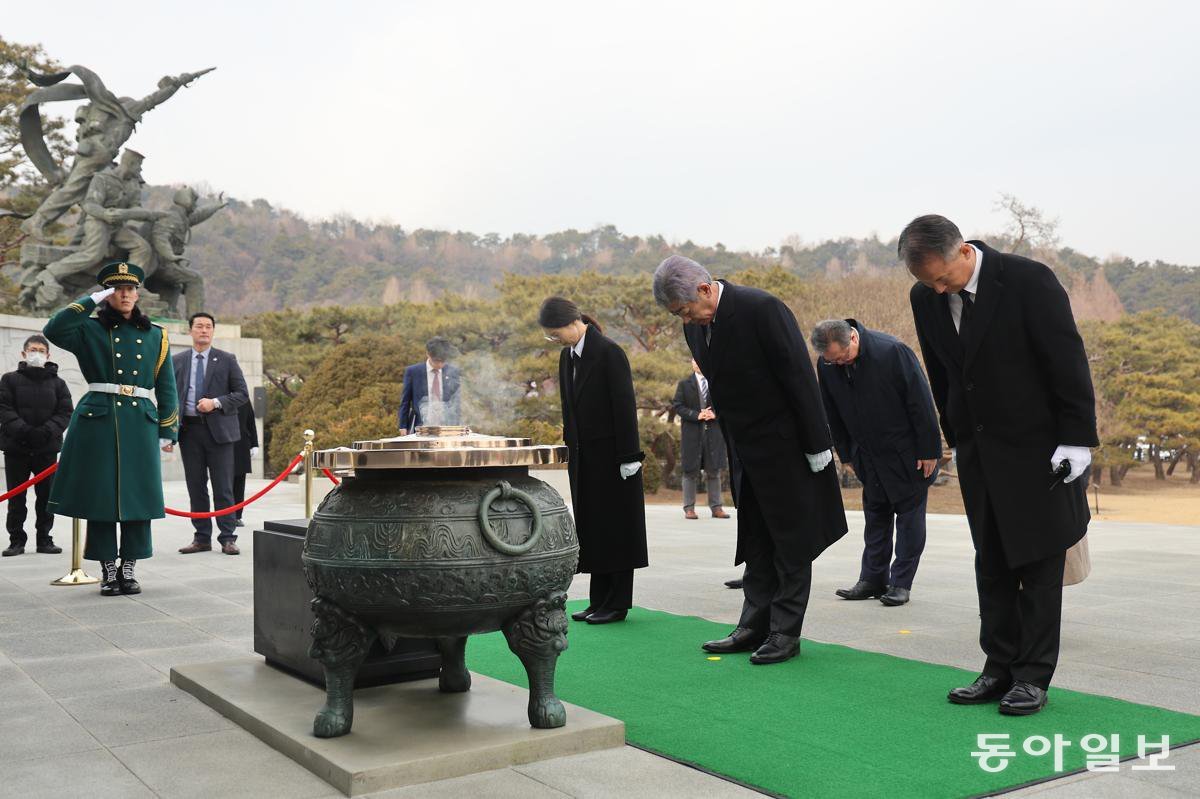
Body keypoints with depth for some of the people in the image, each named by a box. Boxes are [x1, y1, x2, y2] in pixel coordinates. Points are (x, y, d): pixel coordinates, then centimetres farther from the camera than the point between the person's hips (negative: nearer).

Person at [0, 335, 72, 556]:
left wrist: (47, 431, -16)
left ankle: (44, 540, 15)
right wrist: (23, 430, -20)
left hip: (47, 449, 1)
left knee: (46, 497, 6)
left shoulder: (57, 383, 7)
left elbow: (65, 412, 0)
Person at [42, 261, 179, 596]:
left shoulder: (155, 335, 13)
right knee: (100, 495, 1)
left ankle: (129, 569, 13)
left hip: (141, 424, 2)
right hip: (98, 421, -2)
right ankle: (108, 571, 12)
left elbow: (166, 387, 13)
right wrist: (93, 300, -11)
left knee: (138, 496, 2)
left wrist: (168, 431, 9)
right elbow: (54, 330, -15)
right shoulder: (90, 329, 6)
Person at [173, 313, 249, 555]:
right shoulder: (178, 361, 10)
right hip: (189, 429, 2)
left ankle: (227, 538, 3)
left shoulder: (226, 360, 4)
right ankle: (202, 538, 14)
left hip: (218, 429, -2)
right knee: (196, 487, 6)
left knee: (223, 488, -2)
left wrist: (216, 403, -14)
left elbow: (242, 393, 2)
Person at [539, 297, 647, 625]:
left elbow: (625, 406, -15)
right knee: (591, 527, 10)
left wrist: (628, 456, -16)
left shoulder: (609, 353, -13)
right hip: (583, 456, 8)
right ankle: (599, 601, 18)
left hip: (611, 456, -8)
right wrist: (569, 447, 13)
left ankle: (617, 604, 9)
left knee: (615, 525, 1)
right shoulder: (567, 356, 10)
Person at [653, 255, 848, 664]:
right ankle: (754, 627, 21)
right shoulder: (695, 324, 3)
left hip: (785, 447, -7)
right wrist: (731, 444, 12)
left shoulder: (761, 308, -20)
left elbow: (799, 377, -19)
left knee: (791, 543, 3)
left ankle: (785, 633, 10)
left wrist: (816, 445, -17)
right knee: (756, 545, 13)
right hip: (746, 451, 8)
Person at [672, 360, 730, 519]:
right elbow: (677, 406, -2)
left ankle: (716, 508, 8)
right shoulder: (684, 384, 7)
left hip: (714, 433, 2)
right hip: (692, 433, -2)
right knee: (691, 471, 0)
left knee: (714, 470, 3)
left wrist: (715, 414, -8)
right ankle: (689, 508, 4)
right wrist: (696, 415, -14)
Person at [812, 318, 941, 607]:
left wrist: (928, 450, -16)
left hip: (907, 452, -5)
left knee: (909, 513, 2)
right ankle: (873, 579, 18)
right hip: (870, 454, 5)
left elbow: (921, 401, -19)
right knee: (875, 515, 11)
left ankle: (901, 583, 8)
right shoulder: (826, 366, -10)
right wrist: (847, 454, 9)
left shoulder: (892, 351, -24)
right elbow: (833, 415, 5)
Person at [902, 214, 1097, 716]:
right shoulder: (924, 298, 0)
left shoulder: (1029, 280, -16)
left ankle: (1033, 677, 9)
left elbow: (1068, 361, -13)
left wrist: (1077, 439, -13)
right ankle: (999, 669, 18)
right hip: (978, 448, 5)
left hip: (1038, 446, -5)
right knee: (991, 563, 9)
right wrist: (957, 438, 13)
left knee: (1039, 563, 1)